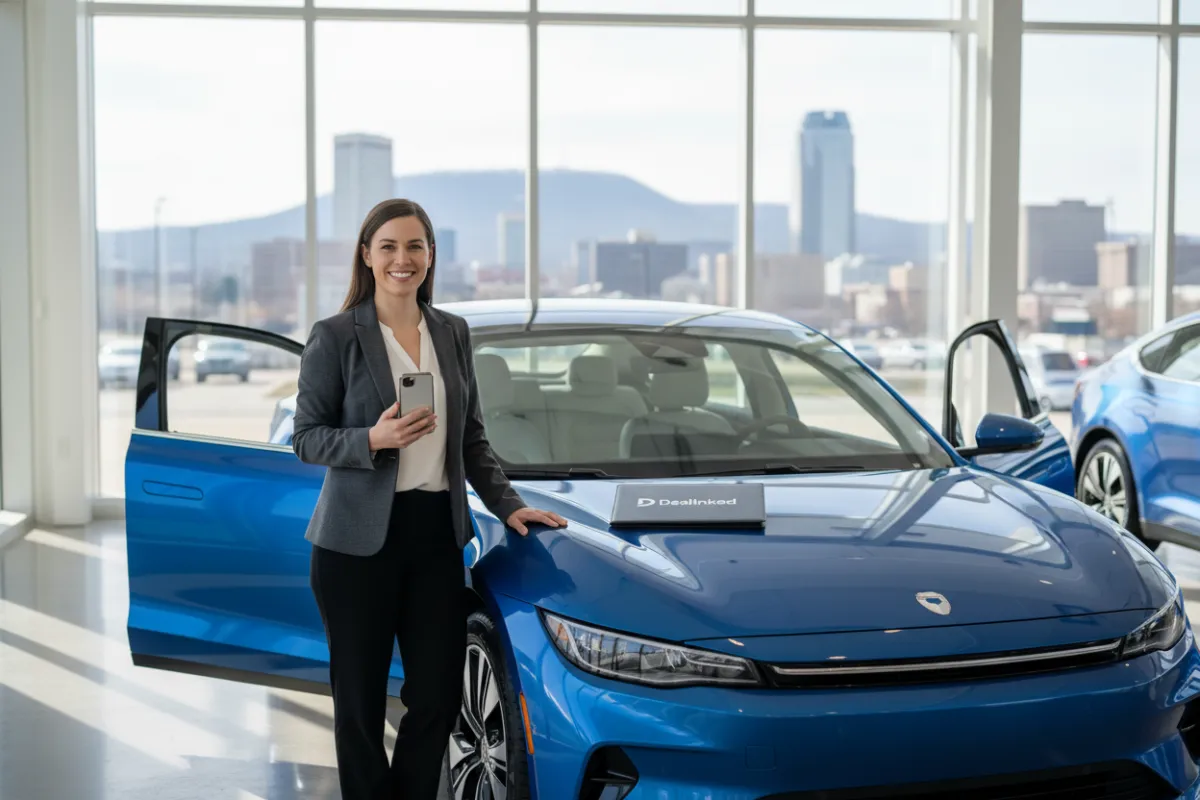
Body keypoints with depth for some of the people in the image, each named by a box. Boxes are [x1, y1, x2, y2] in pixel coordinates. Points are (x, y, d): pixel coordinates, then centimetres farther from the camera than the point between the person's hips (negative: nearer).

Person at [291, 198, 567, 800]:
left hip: (437, 533, 4)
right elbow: (306, 438, -5)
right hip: (359, 540, -4)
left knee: (438, 697, 5)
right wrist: (375, 439, -20)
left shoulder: (453, 332, 11)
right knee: (360, 700, 5)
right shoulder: (335, 337, -4)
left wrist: (506, 504, 8)